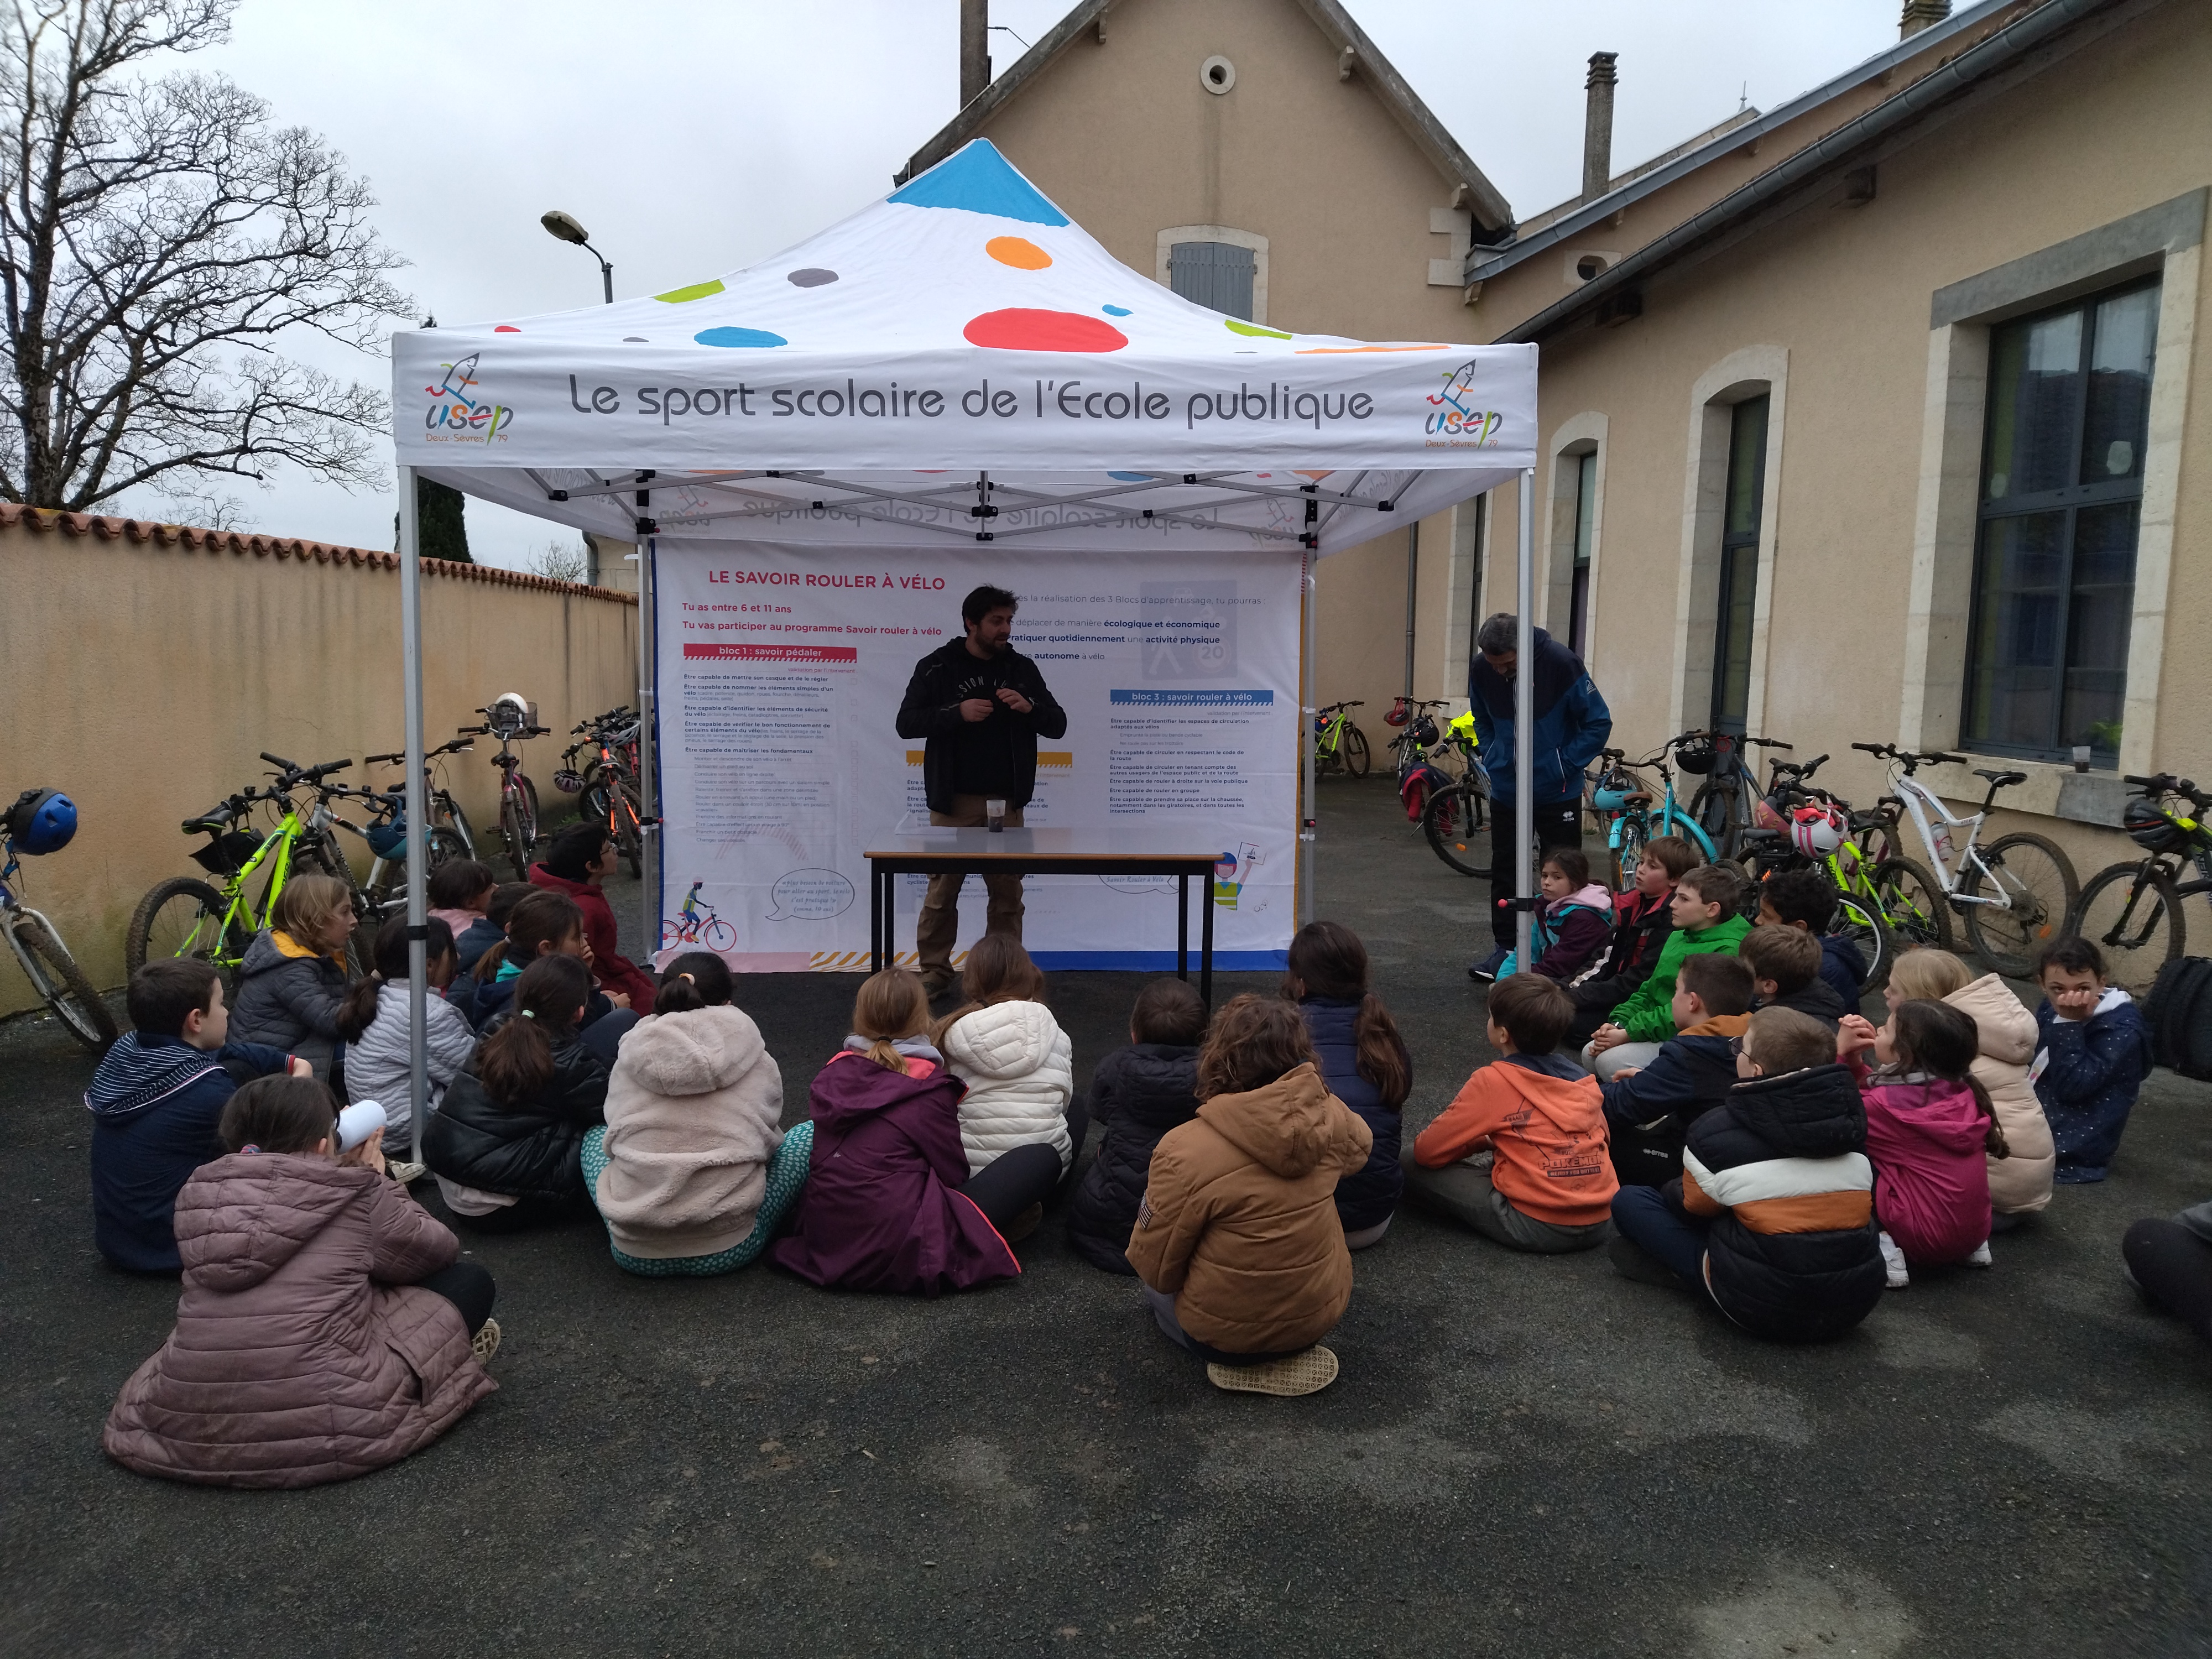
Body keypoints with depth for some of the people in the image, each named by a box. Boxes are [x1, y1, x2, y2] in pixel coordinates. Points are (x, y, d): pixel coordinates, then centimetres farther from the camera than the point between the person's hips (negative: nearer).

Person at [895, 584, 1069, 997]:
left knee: (1008, 893, 6)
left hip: (1006, 802, 2)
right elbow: (906, 723, -5)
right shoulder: (937, 667, 1)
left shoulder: (1022, 668, 8)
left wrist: (1030, 707, -12)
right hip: (953, 801, -2)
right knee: (942, 891, 2)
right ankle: (934, 972, 14)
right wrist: (957, 713, -18)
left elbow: (1058, 725, 8)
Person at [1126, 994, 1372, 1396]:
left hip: (1227, 1336, -4)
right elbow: (1359, 1147, 13)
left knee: (1154, 1286, 24)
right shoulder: (1329, 1117, -14)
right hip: (1323, 1314, 4)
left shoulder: (1186, 1151, -27)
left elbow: (1154, 1267, -15)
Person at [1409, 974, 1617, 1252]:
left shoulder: (1492, 1080, -8)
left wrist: (1482, 1142, 15)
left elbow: (1428, 1151, -5)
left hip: (1539, 1229, -6)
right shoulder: (1584, 1079, 7)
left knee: (1410, 1165, -2)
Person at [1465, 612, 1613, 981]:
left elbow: (1599, 723, -11)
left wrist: (1563, 765, -14)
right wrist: (1493, 760, 0)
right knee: (1504, 871, 10)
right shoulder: (1481, 669, -8)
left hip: (1558, 794, -4)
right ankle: (1506, 948, 22)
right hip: (1506, 792, 4)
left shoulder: (1561, 663, -20)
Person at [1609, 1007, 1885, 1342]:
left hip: (1766, 1310, -5)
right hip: (1857, 1305, 5)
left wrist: (1670, 1191, 28)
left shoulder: (1716, 1131, -14)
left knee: (1628, 1200, 4)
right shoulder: (1848, 1117, -1)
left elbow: (1694, 1207, 5)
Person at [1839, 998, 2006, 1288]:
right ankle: (1973, 1246, 19)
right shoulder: (1962, 1090, 1)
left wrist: (1839, 1052, -8)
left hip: (1925, 1240, -7)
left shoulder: (1887, 1107, -20)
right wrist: (1855, 1062, 3)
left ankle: (1883, 1248, -11)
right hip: (1975, 1230, 8)